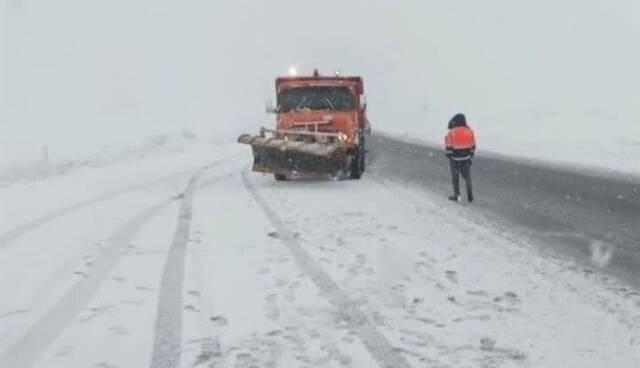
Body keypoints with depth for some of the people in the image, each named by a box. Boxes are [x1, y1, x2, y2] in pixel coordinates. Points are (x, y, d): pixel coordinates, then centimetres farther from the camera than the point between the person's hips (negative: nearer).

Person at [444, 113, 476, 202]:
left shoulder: (451, 132, -11)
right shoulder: (469, 131, 0)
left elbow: (448, 146, -12)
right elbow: (473, 146, 4)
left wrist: (449, 155, 2)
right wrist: (471, 156, 14)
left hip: (455, 159, -3)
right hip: (466, 158, 3)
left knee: (455, 177, 11)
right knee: (467, 176, 13)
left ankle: (457, 195, 13)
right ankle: (470, 196, 10)